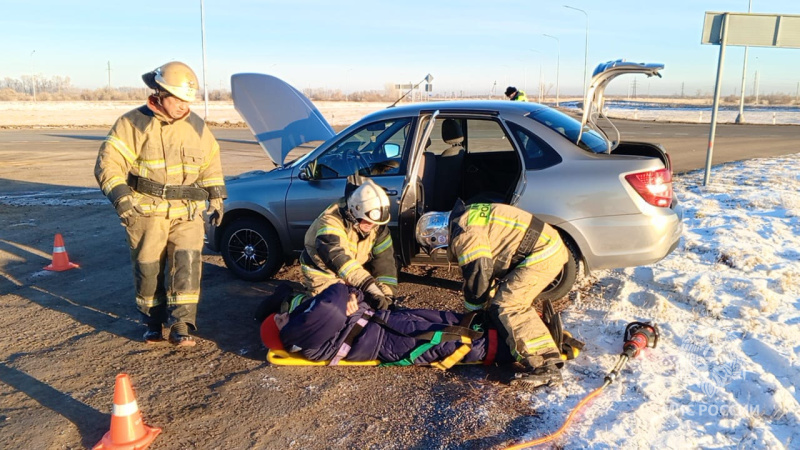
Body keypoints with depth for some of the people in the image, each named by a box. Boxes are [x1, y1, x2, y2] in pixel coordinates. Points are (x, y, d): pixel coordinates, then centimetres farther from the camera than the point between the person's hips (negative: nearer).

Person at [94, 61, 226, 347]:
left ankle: (181, 327, -5)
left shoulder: (197, 126, 8)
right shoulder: (133, 123, -5)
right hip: (146, 211, -2)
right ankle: (154, 324, 23)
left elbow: (211, 163, 19)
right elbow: (108, 162, -9)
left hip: (187, 211, 2)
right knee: (148, 268, 6)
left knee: (187, 263, -10)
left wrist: (216, 198, 14)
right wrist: (120, 197, -22)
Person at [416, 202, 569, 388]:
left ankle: (545, 367, -15)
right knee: (517, 302, 19)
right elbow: (490, 264, 23)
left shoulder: (464, 231, -17)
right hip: (548, 245, 11)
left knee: (507, 306, -13)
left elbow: (477, 271, -15)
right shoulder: (468, 216, 16)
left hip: (542, 256, -10)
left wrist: (473, 308, 1)